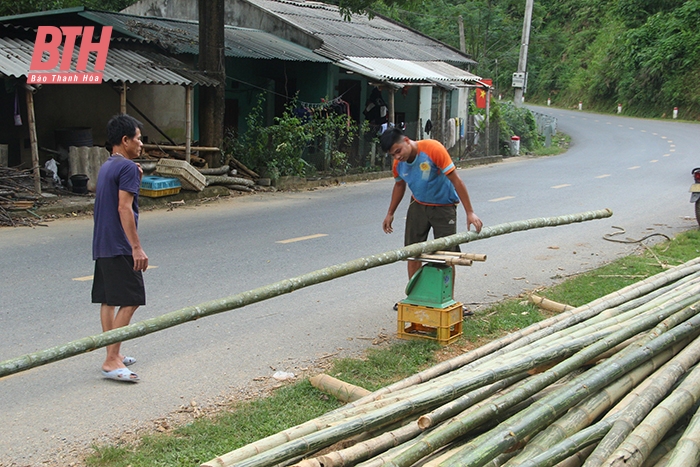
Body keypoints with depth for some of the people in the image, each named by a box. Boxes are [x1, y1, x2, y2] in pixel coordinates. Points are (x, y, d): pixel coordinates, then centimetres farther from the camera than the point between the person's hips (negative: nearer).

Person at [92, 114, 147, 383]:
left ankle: (113, 356, 20)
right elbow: (124, 208, -20)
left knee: (108, 300, 12)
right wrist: (136, 247, -21)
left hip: (102, 246, 10)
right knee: (129, 301, -9)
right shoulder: (127, 167, -12)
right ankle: (111, 362, -11)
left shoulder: (106, 167, 17)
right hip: (119, 247, -10)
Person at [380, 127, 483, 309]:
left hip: (443, 207, -5)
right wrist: (390, 214, 16)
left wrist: (470, 212, -25)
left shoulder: (433, 149, -27)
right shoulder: (398, 164, -9)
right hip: (418, 206, 5)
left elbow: (456, 180, -25)